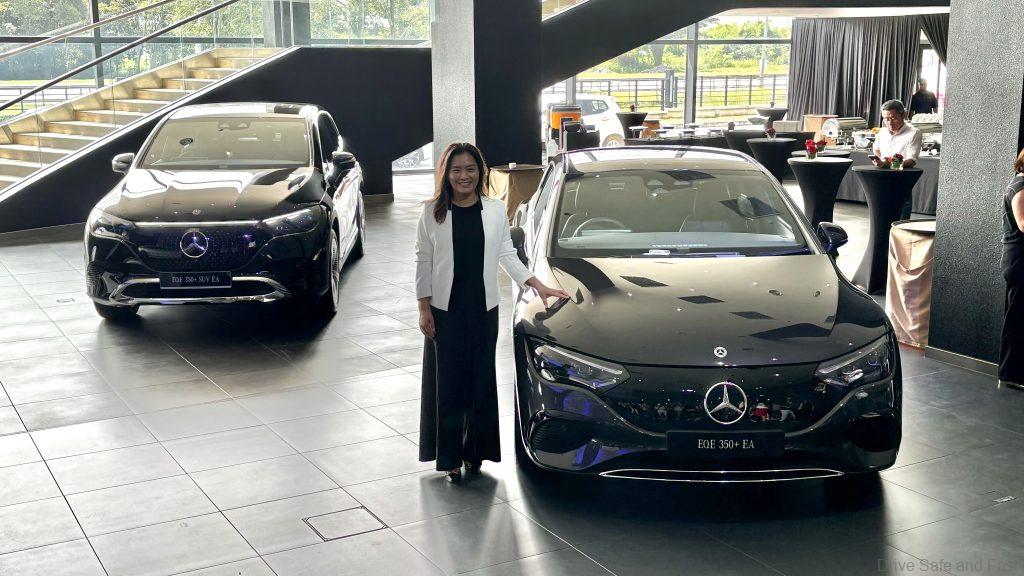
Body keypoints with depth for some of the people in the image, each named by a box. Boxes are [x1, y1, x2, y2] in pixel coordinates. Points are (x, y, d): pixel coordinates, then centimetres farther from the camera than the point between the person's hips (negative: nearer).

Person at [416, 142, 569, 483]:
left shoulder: (495, 211, 4)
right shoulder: (433, 212, -1)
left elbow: (507, 256, 8)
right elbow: (424, 261, 1)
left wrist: (538, 285, -1)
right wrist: (424, 308, -3)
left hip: (484, 309, 2)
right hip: (445, 310, -2)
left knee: (481, 380, 6)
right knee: (447, 381, 1)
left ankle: (475, 450, 19)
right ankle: (450, 457, 10)